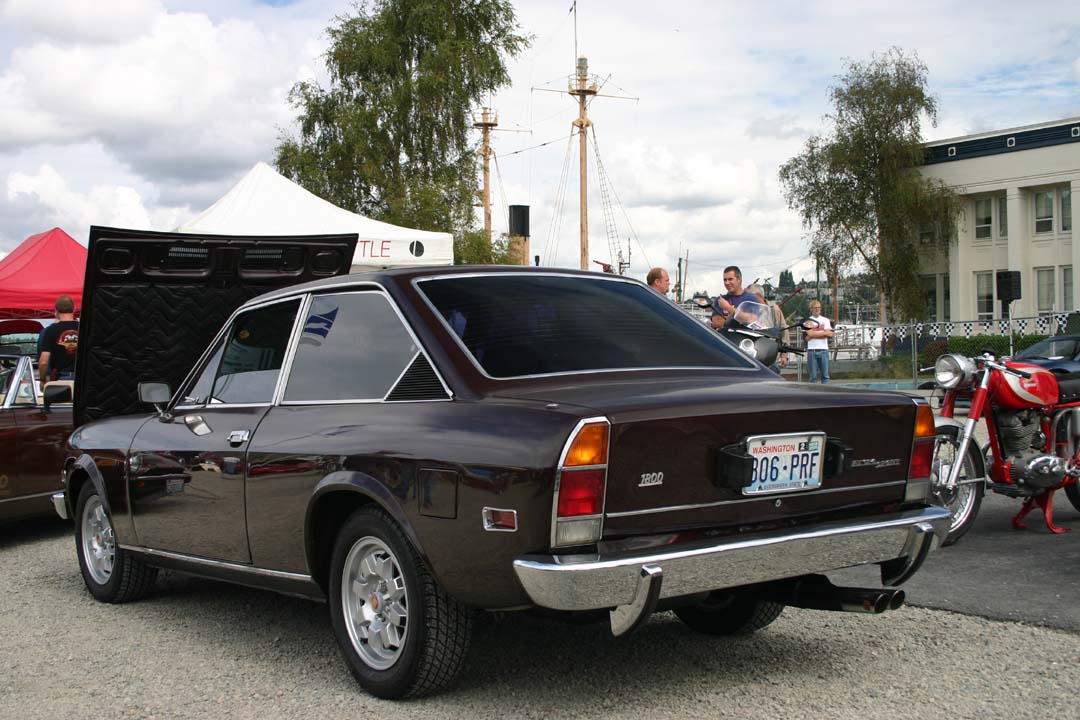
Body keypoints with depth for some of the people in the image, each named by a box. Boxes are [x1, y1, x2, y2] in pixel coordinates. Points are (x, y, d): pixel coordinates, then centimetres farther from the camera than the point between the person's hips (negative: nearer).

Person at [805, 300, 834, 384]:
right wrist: (824, 333, -5)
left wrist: (814, 334, -7)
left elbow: (829, 334, -2)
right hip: (812, 350, -1)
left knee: (825, 374, -2)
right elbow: (810, 334, -8)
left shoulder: (825, 320, 12)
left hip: (823, 349, 2)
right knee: (813, 375, -1)